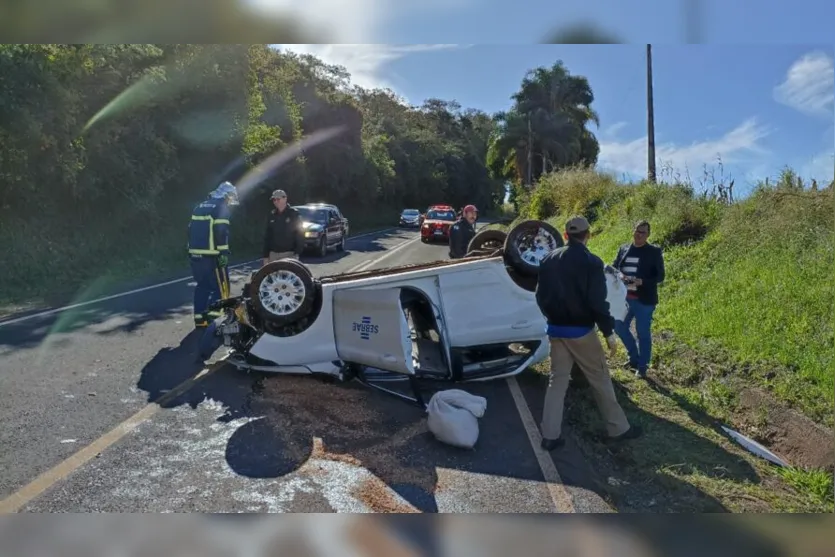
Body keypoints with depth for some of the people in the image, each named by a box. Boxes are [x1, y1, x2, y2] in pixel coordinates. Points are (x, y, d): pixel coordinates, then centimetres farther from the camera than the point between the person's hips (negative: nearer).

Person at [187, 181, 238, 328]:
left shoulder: (199, 207, 20)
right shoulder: (221, 208, -5)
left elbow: (191, 230, 20)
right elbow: (221, 232, -16)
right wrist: (223, 253, -17)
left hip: (195, 254, 8)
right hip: (212, 255, -8)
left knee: (202, 286, 14)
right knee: (220, 289, -4)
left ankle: (199, 318, 12)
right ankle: (213, 316, -11)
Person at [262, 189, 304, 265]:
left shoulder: (294, 214, -3)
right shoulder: (272, 215, 11)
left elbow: (300, 235, -6)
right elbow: (267, 236, 13)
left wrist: (297, 253, -15)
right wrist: (266, 256, 8)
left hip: (289, 254, -5)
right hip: (273, 254, 5)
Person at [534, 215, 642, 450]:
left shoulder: (548, 260, 4)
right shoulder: (591, 262, -13)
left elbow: (541, 296, 9)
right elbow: (597, 301, -17)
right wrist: (609, 331, -8)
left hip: (556, 330, 5)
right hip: (581, 331, -5)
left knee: (557, 380, 10)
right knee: (600, 379, 10)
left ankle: (550, 435, 9)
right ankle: (618, 428, 22)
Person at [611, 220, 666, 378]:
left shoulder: (654, 252, -4)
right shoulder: (623, 249, 8)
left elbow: (660, 276, -6)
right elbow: (613, 267, 10)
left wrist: (641, 281, -23)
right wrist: (619, 276, -13)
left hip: (644, 300, -5)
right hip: (624, 298, 5)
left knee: (643, 333, 4)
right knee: (620, 327, 11)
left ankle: (642, 366, 17)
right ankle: (634, 357, 32)